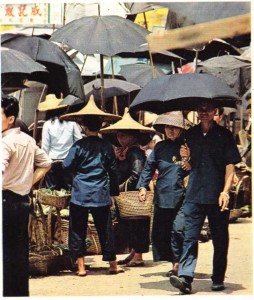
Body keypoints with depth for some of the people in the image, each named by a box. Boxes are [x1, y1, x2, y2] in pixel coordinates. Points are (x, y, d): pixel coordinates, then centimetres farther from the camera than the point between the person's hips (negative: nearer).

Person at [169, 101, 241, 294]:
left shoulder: (224, 135, 1)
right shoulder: (191, 135, 12)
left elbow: (230, 165, -4)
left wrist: (225, 191, -15)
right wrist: (186, 157, -2)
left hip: (218, 197, -2)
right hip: (194, 195, 3)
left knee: (220, 240, 5)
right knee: (190, 237, -8)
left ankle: (218, 280, 14)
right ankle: (185, 278, -14)